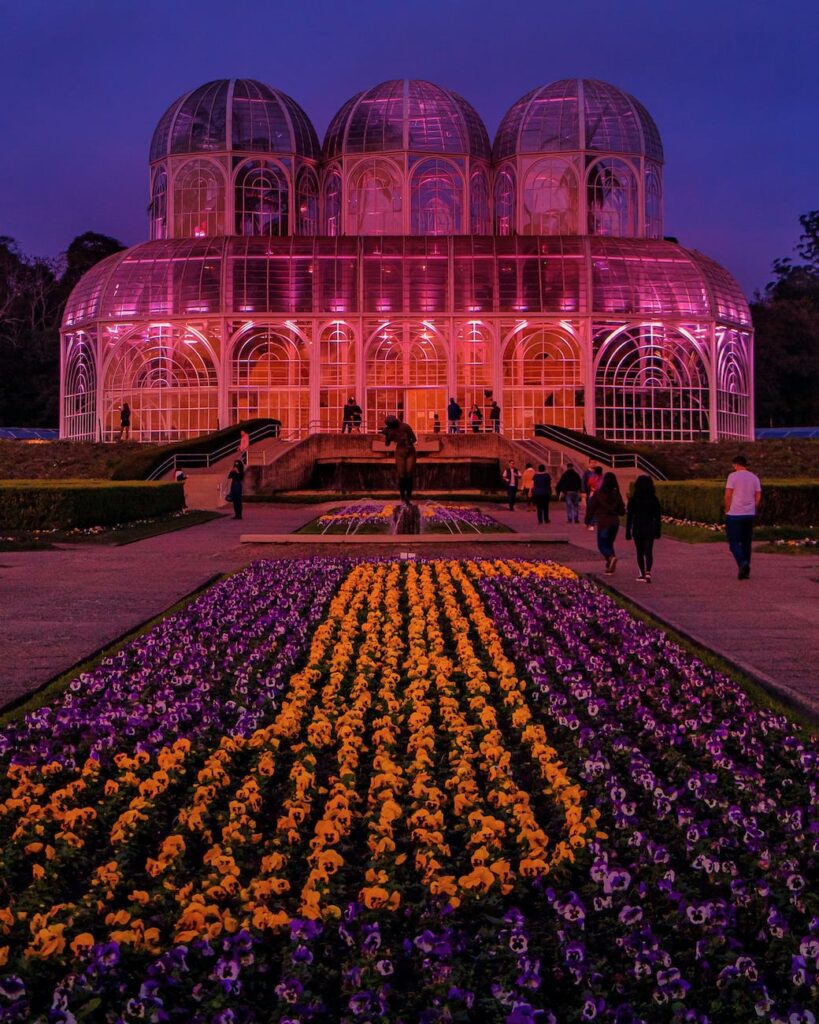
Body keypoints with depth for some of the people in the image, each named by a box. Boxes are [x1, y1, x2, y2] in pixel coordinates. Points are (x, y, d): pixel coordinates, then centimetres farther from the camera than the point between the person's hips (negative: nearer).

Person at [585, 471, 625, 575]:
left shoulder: (598, 493, -10)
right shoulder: (617, 494, 0)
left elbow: (591, 508, -6)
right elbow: (622, 511, 5)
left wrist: (587, 521, 7)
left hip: (603, 523, -4)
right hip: (615, 522, 4)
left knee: (602, 545, 3)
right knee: (609, 544, 16)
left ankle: (611, 557, -26)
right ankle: (610, 567, 12)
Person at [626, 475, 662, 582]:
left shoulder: (633, 500, -7)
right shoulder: (654, 499, -3)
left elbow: (629, 517, -6)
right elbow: (658, 517, 1)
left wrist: (628, 532, -1)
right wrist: (658, 531, 9)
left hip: (637, 529, -1)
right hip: (650, 529, 1)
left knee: (640, 552, 11)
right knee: (648, 552, 3)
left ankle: (642, 574, 14)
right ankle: (648, 572, -17)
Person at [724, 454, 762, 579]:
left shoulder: (733, 476, -7)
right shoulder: (754, 477, 8)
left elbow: (728, 495, -12)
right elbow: (758, 496, 6)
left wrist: (727, 509, 1)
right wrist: (752, 510, 15)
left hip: (734, 514, -5)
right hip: (750, 515, 5)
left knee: (734, 542, 0)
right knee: (746, 543, 12)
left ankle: (742, 562, -24)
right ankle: (745, 571, 12)